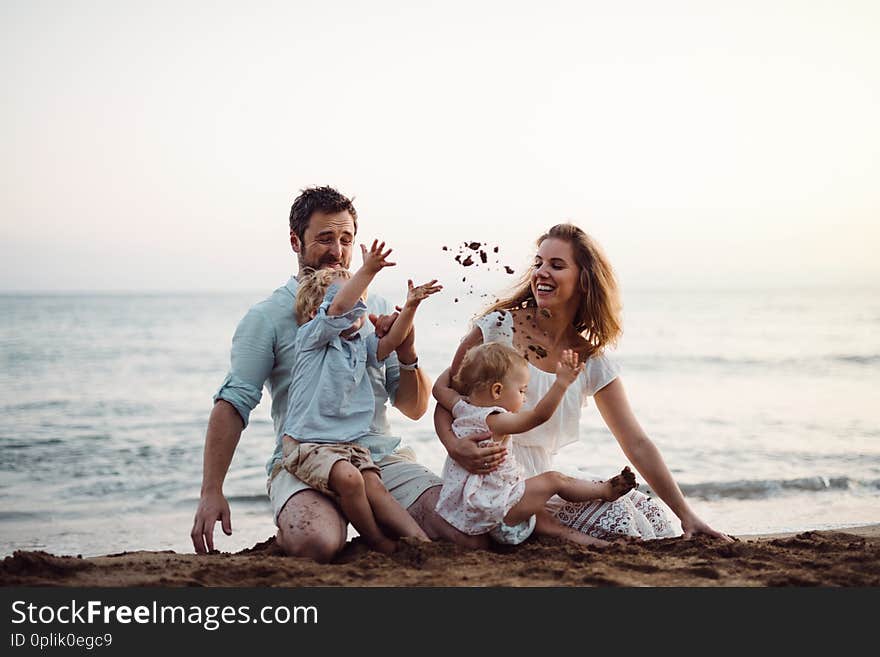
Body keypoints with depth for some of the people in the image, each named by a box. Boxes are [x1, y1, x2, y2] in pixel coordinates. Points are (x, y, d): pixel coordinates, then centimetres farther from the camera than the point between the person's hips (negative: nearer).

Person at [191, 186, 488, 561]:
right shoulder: (268, 317, 3)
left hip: (381, 457, 4)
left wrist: (407, 356, -5)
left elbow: (415, 410, 15)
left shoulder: (375, 309, 15)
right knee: (316, 543, -36)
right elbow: (233, 404, -4)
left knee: (471, 534, -16)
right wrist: (211, 492, -13)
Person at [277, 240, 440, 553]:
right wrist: (367, 272, -32)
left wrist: (409, 308, -8)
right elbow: (338, 308, -22)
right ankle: (379, 543, -15)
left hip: (351, 444, 6)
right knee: (348, 477, -30)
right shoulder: (311, 337, -6)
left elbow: (387, 344, 4)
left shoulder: (359, 345, 17)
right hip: (307, 442, -6)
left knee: (374, 487, -15)